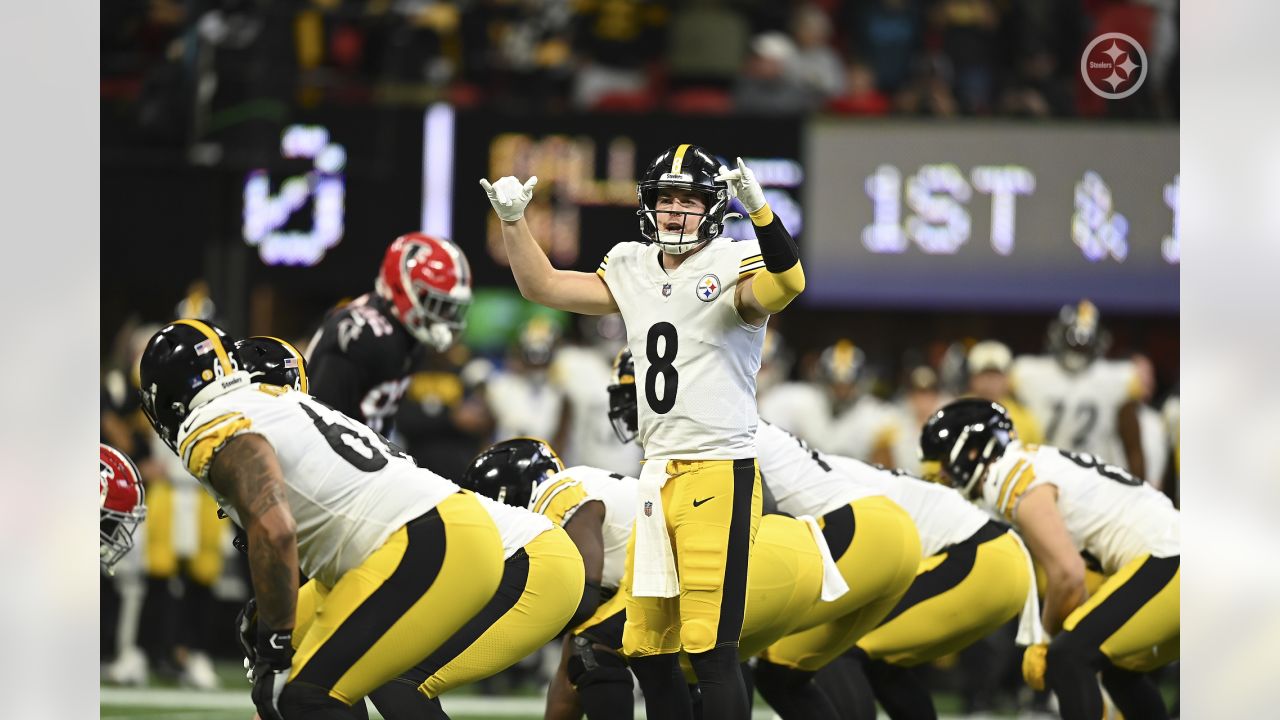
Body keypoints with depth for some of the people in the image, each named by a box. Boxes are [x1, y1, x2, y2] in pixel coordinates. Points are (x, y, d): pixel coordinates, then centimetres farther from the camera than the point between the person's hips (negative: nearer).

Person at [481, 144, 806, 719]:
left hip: (720, 473, -7)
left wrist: (758, 209, -43)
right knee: (647, 651, 10)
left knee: (710, 650, -11)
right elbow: (542, 285, 19)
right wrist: (512, 219, 6)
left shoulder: (732, 268, -8)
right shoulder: (634, 272, 13)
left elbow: (786, 284, -30)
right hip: (656, 474, 7)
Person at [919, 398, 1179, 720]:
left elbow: (1067, 574, -17)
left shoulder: (1017, 483, -9)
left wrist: (1051, 634, 0)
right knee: (1120, 670, 25)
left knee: (1067, 659, -15)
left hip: (1165, 559, -10)